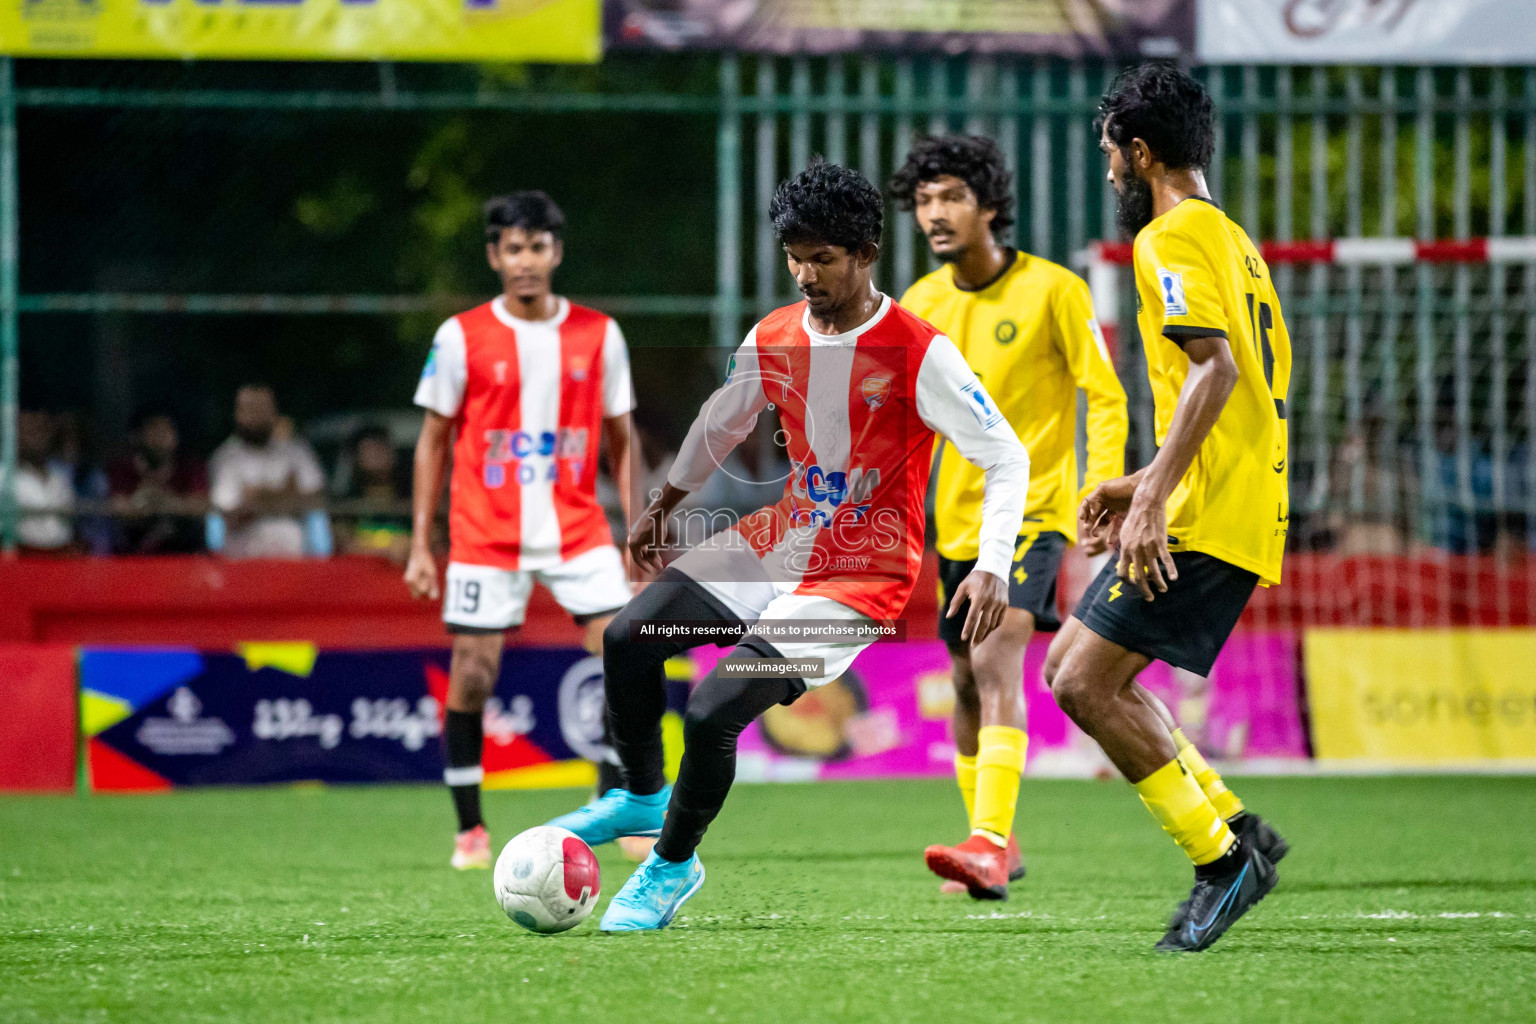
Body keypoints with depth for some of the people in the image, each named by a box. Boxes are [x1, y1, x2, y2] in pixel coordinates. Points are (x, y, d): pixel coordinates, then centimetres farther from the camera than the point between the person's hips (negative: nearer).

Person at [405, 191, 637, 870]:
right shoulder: (462, 337, -2)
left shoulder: (598, 335, 3)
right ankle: (470, 832, 10)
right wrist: (421, 545, -2)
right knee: (471, 679, -3)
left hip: (578, 532, 1)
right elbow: (434, 440, 3)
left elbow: (619, 439, 9)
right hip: (485, 536, -1)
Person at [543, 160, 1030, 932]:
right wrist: (663, 505, 32)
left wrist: (992, 566, -25)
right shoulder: (771, 340, 1)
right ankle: (643, 797, 19)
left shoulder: (919, 353, -18)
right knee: (630, 635, -6)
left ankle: (672, 865, 8)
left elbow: (1006, 459, -14)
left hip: (863, 573, -6)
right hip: (784, 537, 6)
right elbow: (721, 422, 22)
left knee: (713, 711, -17)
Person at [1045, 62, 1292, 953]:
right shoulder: (1233, 241, 22)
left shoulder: (1172, 237, -9)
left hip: (1204, 516, -10)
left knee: (1085, 684, -10)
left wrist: (1155, 497, -26)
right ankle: (1236, 828, 7)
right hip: (1244, 510, 10)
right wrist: (1148, 483, 25)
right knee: (1079, 673, 11)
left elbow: (1215, 369, -22)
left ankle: (1222, 856, -8)